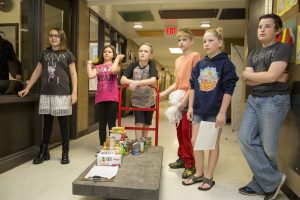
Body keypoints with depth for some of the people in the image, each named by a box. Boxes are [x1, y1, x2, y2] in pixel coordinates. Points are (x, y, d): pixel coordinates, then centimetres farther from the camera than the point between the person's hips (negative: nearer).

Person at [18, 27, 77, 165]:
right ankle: (44, 152, 20)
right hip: (46, 94, 3)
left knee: (63, 123, 3)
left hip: (62, 94, -3)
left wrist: (74, 92, -7)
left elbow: (73, 74, 1)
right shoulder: (45, 53, 14)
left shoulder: (67, 54, 4)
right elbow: (37, 72, 17)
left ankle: (65, 153, 12)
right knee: (47, 122, 9)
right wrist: (27, 88, 14)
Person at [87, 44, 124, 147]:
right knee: (102, 124, 10)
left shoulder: (115, 65, 6)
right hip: (100, 98, 3)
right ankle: (102, 145, 20)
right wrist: (89, 64, 7)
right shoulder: (98, 66, 13)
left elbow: (113, 70, -19)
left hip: (112, 98, -3)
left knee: (111, 123, 3)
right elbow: (91, 75, -5)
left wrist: (117, 59, -6)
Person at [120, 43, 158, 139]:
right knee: (139, 124, -6)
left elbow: (153, 80, -32)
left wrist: (136, 82, -39)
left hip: (149, 100, 1)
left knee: (146, 124, 14)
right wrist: (137, 83, -32)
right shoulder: (133, 65, -11)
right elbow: (122, 80, -20)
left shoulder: (151, 64, -15)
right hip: (137, 100, 0)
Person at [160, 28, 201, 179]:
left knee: (187, 132, -5)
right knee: (180, 130, 12)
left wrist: (185, 99, -17)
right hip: (178, 100, 7)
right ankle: (182, 158, 26)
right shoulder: (178, 60, 18)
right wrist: (164, 93, 11)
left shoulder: (195, 56, -5)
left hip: (189, 100, -7)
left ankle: (190, 164, 8)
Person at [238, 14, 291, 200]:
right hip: (254, 100, 7)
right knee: (245, 138, -1)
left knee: (267, 147, 0)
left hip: (274, 100, -6)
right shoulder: (253, 54, 16)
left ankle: (261, 184, 20)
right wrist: (271, 77, -10)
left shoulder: (283, 48, -3)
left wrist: (248, 74, -2)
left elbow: (271, 76, -17)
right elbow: (248, 81, 3)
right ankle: (273, 179, 13)